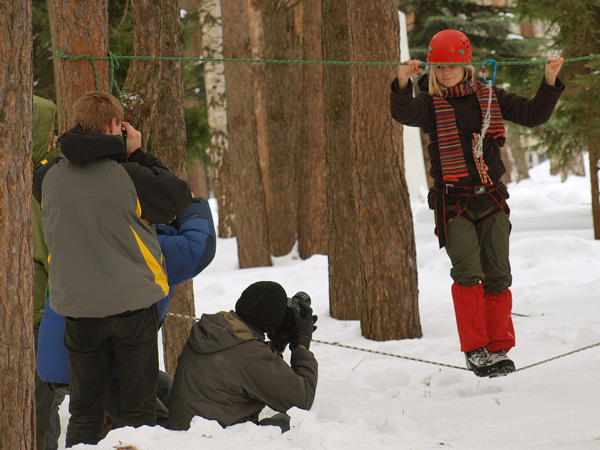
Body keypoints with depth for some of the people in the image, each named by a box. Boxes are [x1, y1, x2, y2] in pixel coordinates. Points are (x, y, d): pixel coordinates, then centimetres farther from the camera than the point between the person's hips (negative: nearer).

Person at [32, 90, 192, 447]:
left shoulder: (50, 177, -3)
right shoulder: (129, 176, -15)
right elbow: (180, 196, -3)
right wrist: (138, 155, 3)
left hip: (77, 309, 3)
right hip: (133, 304, -3)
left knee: (84, 411, 13)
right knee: (139, 408, 7)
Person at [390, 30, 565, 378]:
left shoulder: (490, 97, 8)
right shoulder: (430, 104, 0)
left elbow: (534, 114, 11)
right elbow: (404, 113, -22)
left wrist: (550, 82, -2)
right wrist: (403, 84, -41)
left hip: (491, 199, 3)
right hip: (454, 201, -3)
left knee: (498, 276, 1)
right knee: (468, 272, -16)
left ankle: (499, 349, 11)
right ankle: (475, 349, -8)